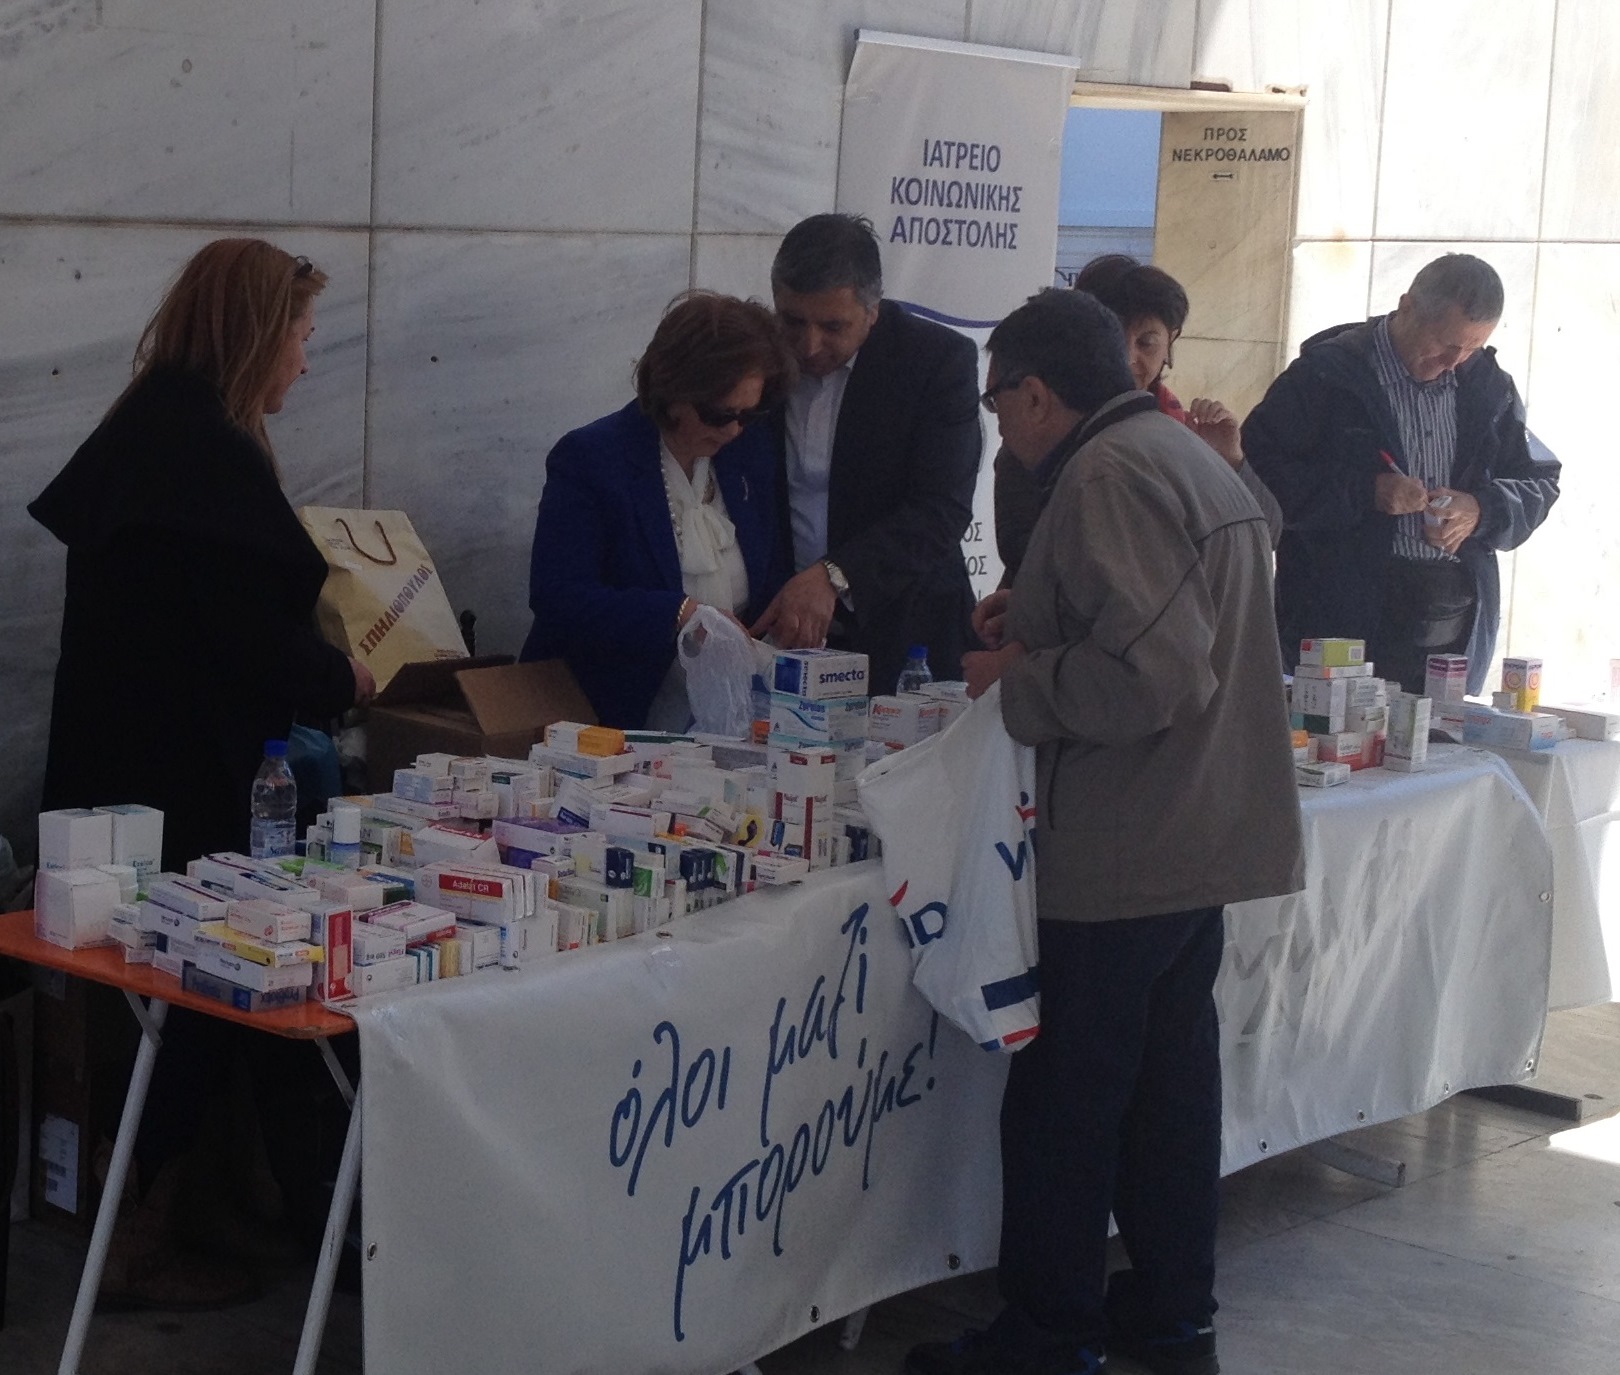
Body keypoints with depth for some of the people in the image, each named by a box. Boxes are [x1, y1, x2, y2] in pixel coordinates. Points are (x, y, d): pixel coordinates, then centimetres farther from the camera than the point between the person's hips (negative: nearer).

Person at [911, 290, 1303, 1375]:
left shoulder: (1107, 474, -17)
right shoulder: (1193, 459, 14)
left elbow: (1147, 672, -25)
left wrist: (1021, 682, -11)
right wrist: (1040, 614, 16)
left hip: (1124, 855, -10)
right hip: (1208, 833, 10)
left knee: (1067, 1095, 0)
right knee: (1171, 1074, 17)